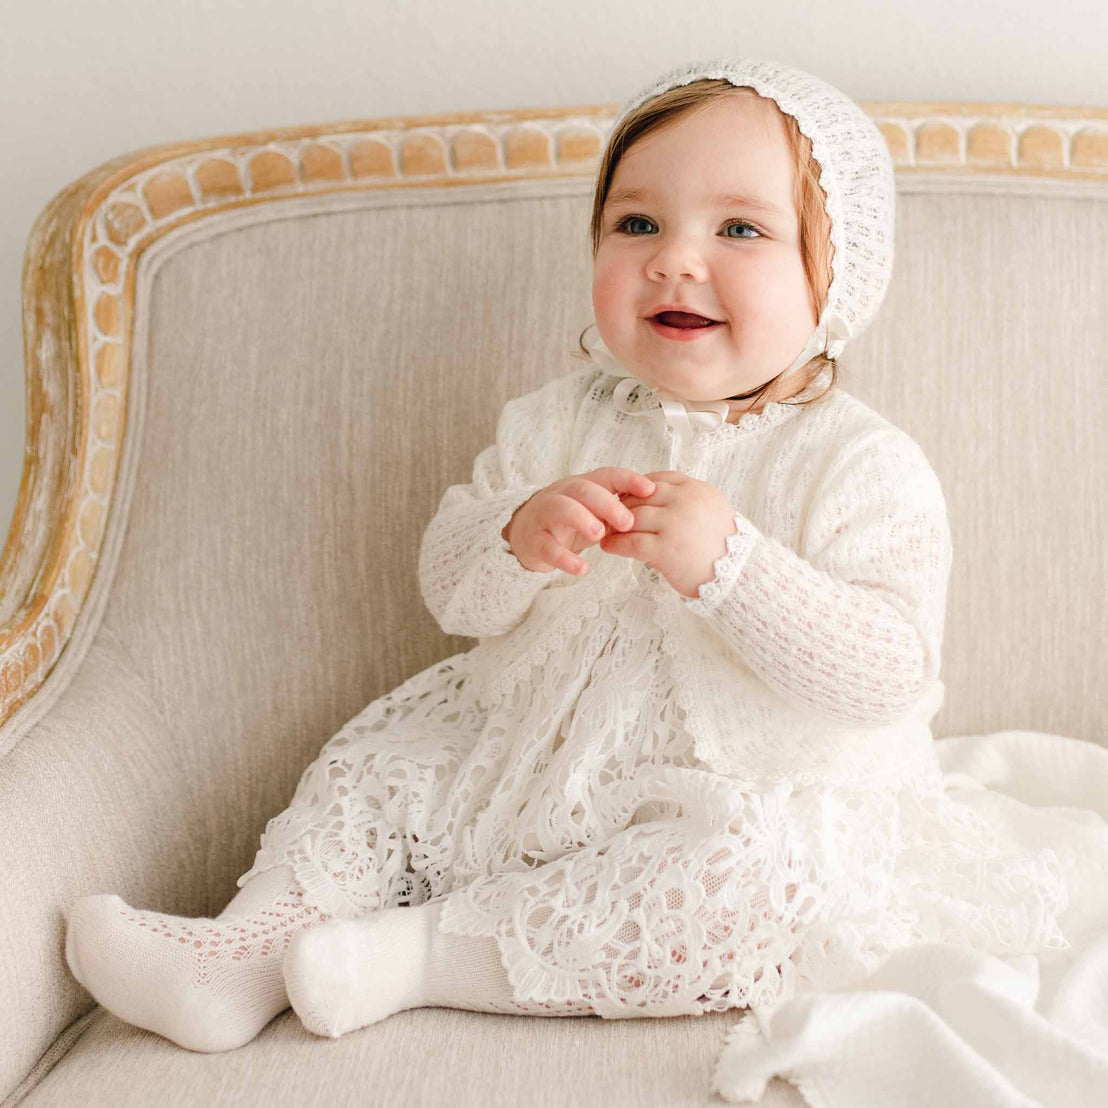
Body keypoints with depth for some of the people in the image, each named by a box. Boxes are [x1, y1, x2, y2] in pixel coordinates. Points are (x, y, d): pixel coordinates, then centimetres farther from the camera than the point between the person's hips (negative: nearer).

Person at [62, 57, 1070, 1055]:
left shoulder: (862, 465, -14)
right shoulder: (560, 423, 0)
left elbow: (888, 671, -23)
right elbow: (450, 590, -1)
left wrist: (726, 563, -35)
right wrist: (520, 539, -25)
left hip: (754, 798, -4)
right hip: (536, 755, 5)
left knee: (753, 880, -33)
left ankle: (418, 952, -24)